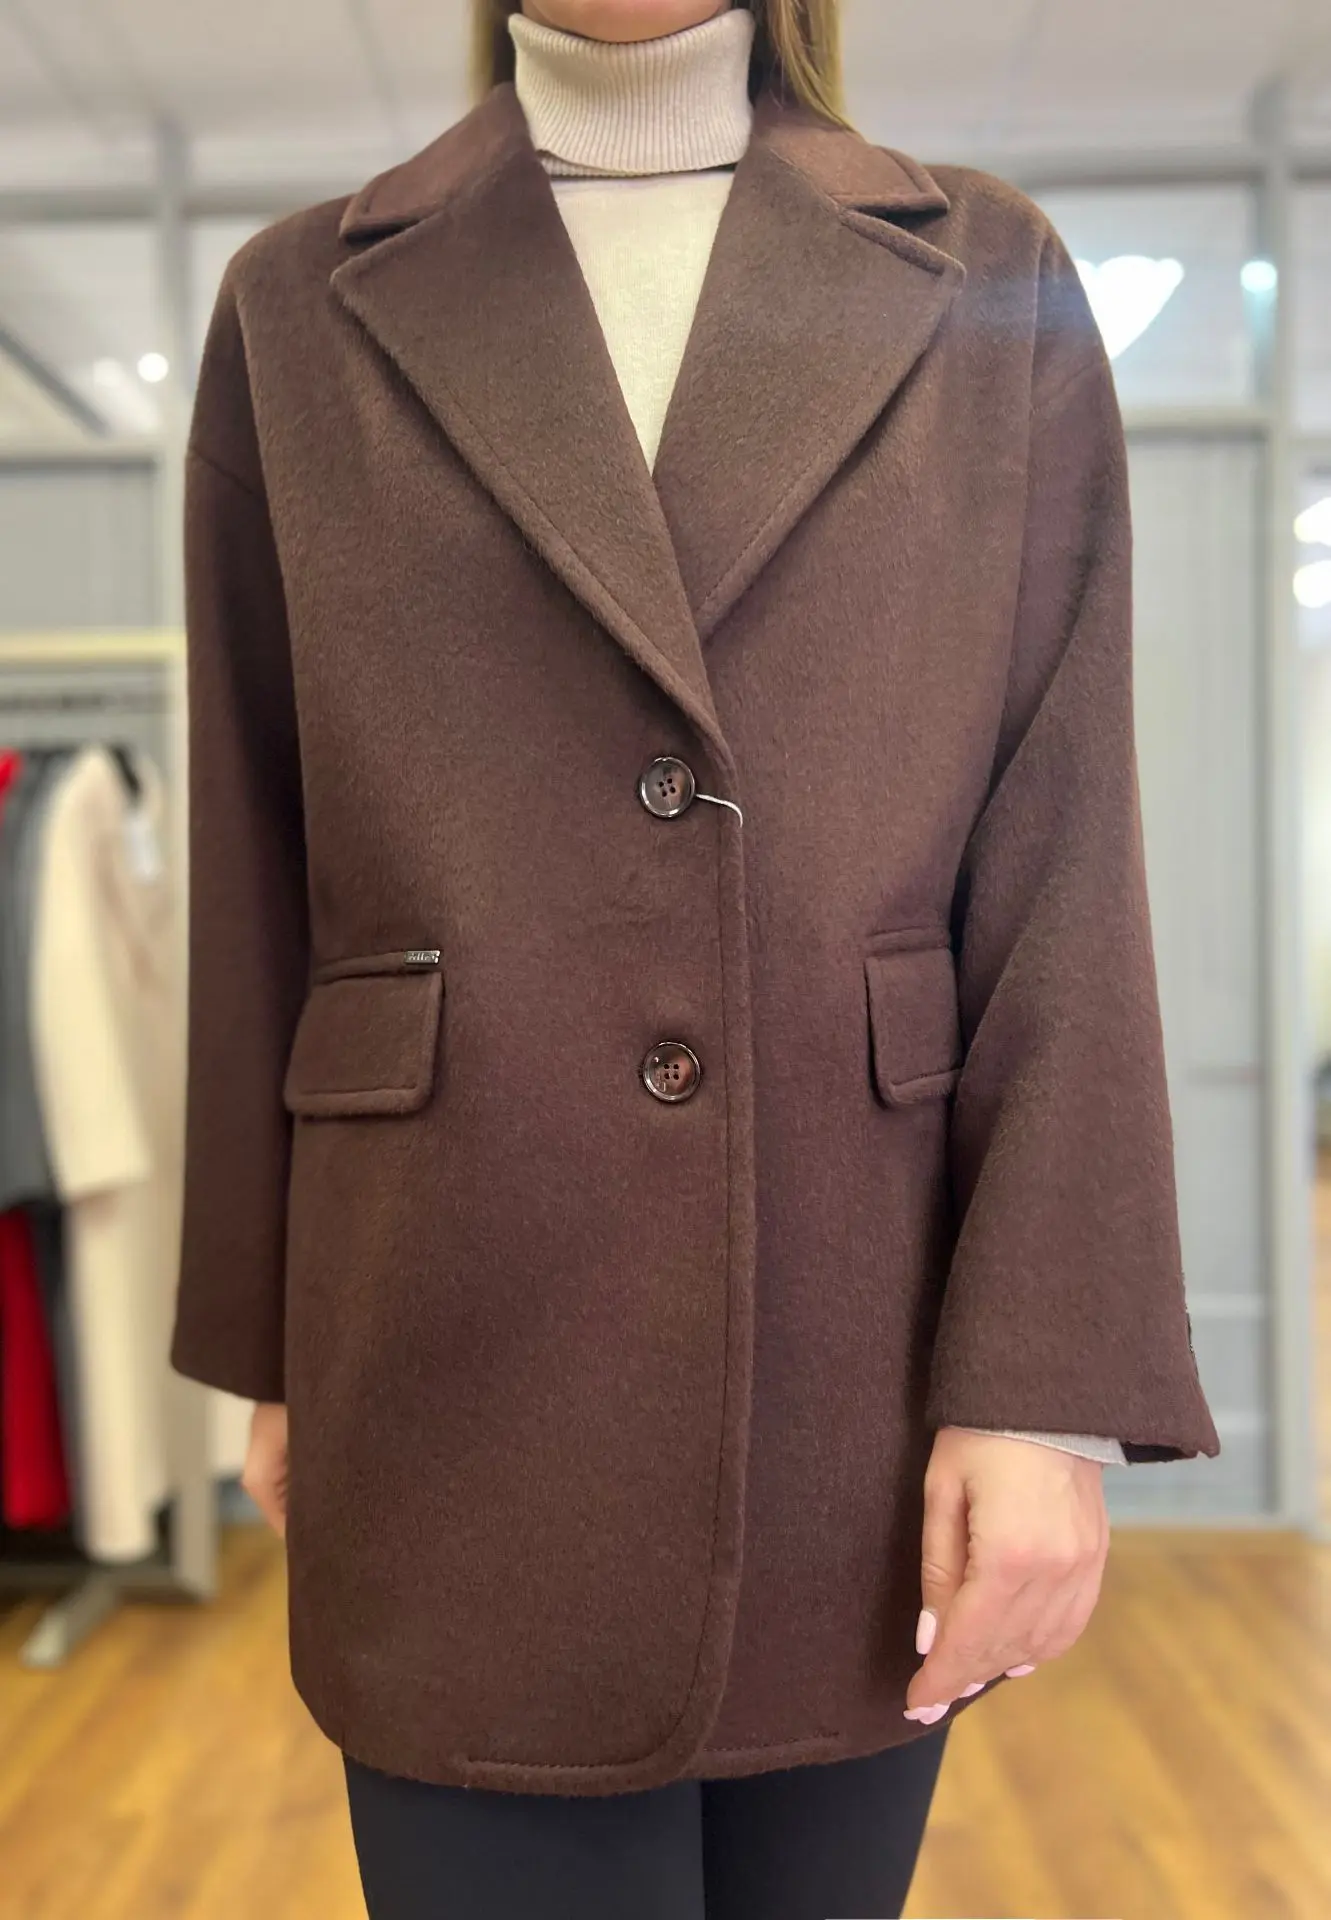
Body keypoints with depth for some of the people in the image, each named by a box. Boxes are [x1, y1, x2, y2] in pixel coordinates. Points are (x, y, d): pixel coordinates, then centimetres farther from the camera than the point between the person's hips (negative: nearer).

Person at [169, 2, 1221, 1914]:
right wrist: (268, 1348, 10)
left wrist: (1051, 1390, -9)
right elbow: (259, 889, 6)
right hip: (467, 1398, 0)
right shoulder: (304, 307, 4)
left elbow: (1066, 871, -2)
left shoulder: (993, 286, 4)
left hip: (864, 1385, 2)